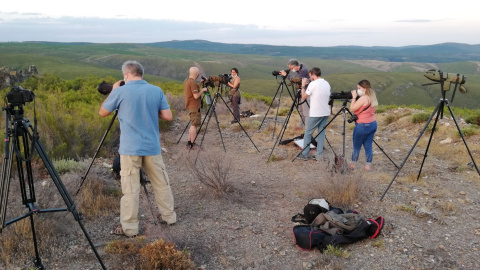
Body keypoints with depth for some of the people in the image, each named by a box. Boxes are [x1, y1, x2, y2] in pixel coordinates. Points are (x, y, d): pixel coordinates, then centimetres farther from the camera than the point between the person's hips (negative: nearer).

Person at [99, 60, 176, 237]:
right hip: (152, 147, 3)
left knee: (130, 189, 2)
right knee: (161, 183, 16)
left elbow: (102, 113, 6)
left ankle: (129, 227, 8)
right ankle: (169, 216, 27)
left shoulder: (120, 92, -7)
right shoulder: (156, 91, 2)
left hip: (130, 149, -3)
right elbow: (168, 116, 2)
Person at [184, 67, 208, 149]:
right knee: (194, 125, -5)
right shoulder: (193, 82, -18)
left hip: (190, 106, 10)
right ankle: (191, 144, -2)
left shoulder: (186, 81, 12)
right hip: (194, 107, -10)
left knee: (193, 124, 16)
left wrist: (201, 82, 15)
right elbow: (196, 96, -22)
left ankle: (189, 143, 17)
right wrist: (202, 90, -7)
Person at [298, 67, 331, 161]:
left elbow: (303, 97, -5)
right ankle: (319, 155, 10)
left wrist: (303, 86, 6)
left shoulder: (313, 84, -12)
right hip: (326, 113, 6)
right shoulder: (327, 84, 9)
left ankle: (304, 154, 7)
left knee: (308, 133, 5)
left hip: (315, 113, -6)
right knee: (321, 133, 10)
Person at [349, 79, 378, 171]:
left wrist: (354, 97, -9)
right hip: (373, 124, 8)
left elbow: (352, 109, -16)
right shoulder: (372, 97, 10)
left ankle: (353, 164, 16)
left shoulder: (363, 98, -17)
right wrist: (355, 97, 8)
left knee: (357, 146, 6)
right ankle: (368, 165, 12)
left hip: (363, 126, -8)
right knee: (368, 146, 11)